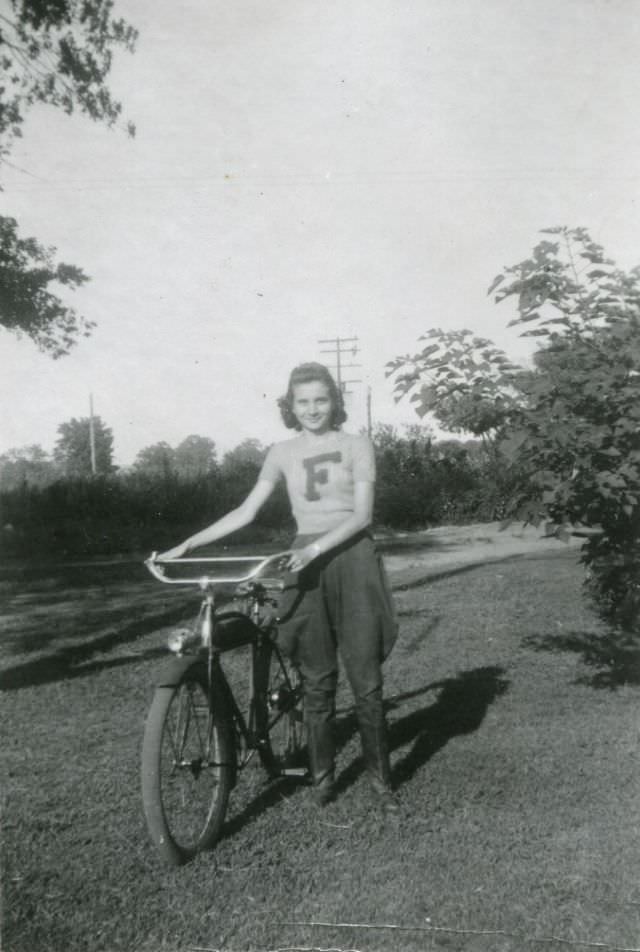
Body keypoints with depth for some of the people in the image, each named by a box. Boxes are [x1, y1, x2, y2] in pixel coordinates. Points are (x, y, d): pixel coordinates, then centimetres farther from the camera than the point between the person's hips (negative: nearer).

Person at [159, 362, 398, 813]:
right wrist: (188, 544, 0)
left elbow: (362, 514, -8)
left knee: (366, 679, 1)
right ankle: (322, 773, 21)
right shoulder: (282, 453, 7)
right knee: (317, 681, 6)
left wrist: (316, 547, -23)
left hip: (352, 559, -2)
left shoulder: (357, 445, 0)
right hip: (307, 566, 2)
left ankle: (380, 776, 16)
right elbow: (246, 512, 7)